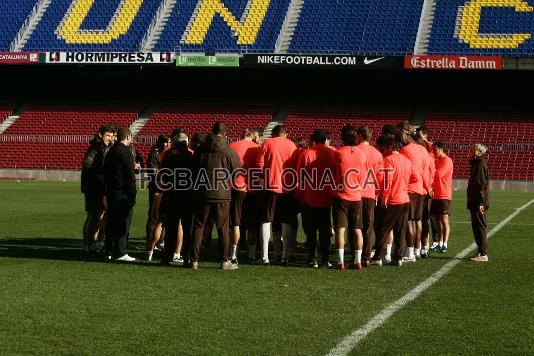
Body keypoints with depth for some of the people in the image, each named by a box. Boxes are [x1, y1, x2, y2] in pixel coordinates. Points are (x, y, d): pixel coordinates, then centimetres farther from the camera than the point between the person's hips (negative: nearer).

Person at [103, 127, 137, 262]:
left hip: (111, 191, 9)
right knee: (123, 223, -5)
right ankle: (120, 252, -5)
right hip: (123, 193, -9)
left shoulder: (111, 152, 14)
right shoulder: (125, 152, -12)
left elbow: (106, 172, 19)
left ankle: (109, 251, 18)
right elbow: (130, 175, -15)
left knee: (112, 222, 13)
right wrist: (132, 194, -13)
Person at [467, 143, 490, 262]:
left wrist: (480, 203, -22)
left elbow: (481, 184, -20)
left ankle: (483, 254, -4)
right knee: (477, 227, 13)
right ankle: (481, 251, 18)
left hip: (478, 203, -10)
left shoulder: (480, 164, -14)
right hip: (475, 202, 10)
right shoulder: (476, 164, 16)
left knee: (480, 227, -7)